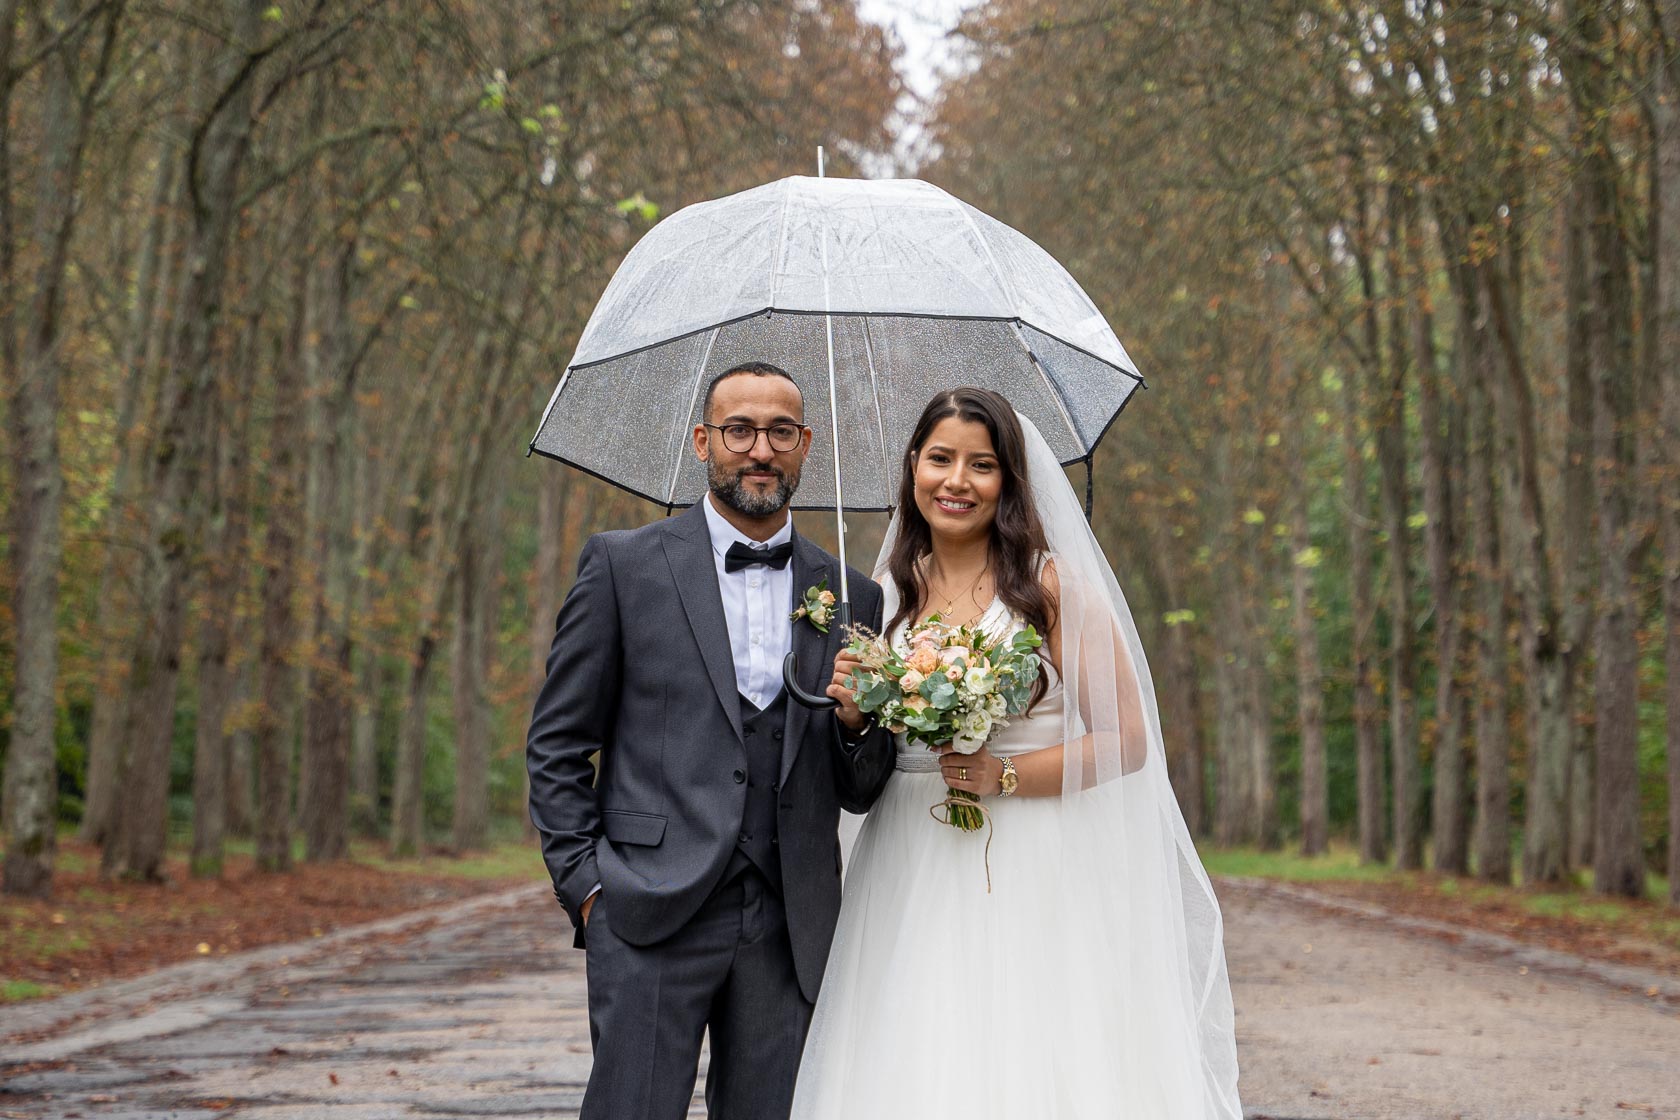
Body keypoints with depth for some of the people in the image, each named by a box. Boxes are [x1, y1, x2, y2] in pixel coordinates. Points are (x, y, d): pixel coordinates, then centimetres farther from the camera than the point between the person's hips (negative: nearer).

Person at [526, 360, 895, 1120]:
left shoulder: (851, 599, 11)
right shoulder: (624, 565, 3)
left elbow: (861, 794, 14)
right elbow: (556, 744, 4)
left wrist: (857, 720, -7)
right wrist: (586, 885, -4)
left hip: (790, 934, 3)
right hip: (651, 915, -3)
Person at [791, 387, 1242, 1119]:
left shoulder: (1052, 584, -2)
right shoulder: (886, 593, 10)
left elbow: (1127, 738, -5)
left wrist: (1006, 777, -15)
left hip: (1035, 885, -3)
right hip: (911, 890, 4)